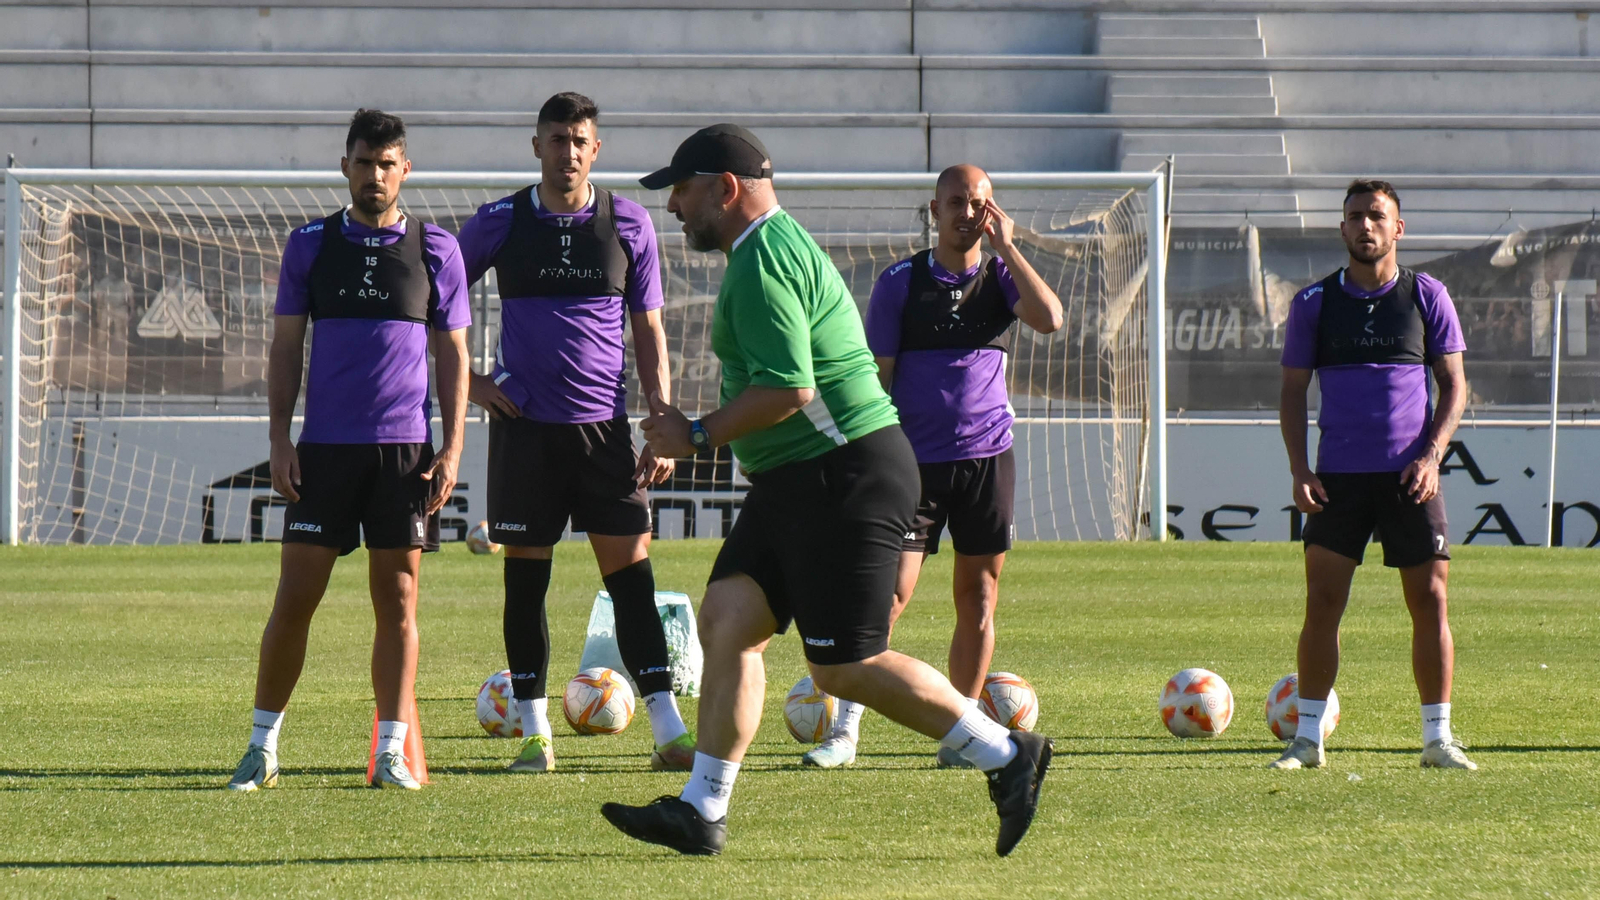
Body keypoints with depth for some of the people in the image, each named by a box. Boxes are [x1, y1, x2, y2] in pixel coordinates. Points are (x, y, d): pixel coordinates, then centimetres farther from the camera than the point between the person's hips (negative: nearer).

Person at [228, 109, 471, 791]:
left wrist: (452, 449, 0)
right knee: (295, 597, -2)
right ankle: (262, 747, 7)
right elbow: (285, 346, 9)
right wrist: (280, 439, 0)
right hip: (323, 448, 0)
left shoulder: (435, 249, 6)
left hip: (405, 450, 0)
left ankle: (392, 754, 4)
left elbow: (453, 354, 8)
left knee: (398, 601, 0)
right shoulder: (310, 245, 7)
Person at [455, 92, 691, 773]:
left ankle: (669, 734, -5)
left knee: (631, 572, -4)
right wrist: (466, 379, 3)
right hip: (524, 427, 0)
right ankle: (535, 735, 10)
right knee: (525, 580, 2)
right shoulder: (500, 223, 2)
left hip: (603, 425, 0)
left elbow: (648, 332, 9)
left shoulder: (628, 225, 5)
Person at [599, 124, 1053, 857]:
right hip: (796, 483, 11)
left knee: (845, 667, -8)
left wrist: (696, 437, -14)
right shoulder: (775, 246, 18)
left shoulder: (764, 262, -17)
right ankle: (701, 812, 3)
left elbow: (787, 390, -25)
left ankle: (1007, 756, 1)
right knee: (727, 622, 3)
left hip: (844, 481, -11)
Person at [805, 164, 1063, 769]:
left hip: (987, 456, 2)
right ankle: (845, 731, -7)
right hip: (915, 462, -2)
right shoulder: (901, 283, 2)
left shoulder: (1002, 277, 6)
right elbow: (877, 375, 3)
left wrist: (1006, 247, -14)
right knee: (887, 594, -10)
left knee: (978, 598, 4)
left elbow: (1050, 320, -15)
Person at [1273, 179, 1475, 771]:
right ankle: (1307, 739, 3)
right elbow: (1292, 391, 9)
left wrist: (1431, 456, -8)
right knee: (1322, 604, -4)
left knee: (1430, 600, -3)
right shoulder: (1314, 303, 6)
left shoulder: (1427, 297, 5)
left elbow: (1454, 384, 7)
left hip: (1410, 476, 0)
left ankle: (1437, 738, 5)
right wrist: (1299, 470, -3)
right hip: (1338, 477, 0)